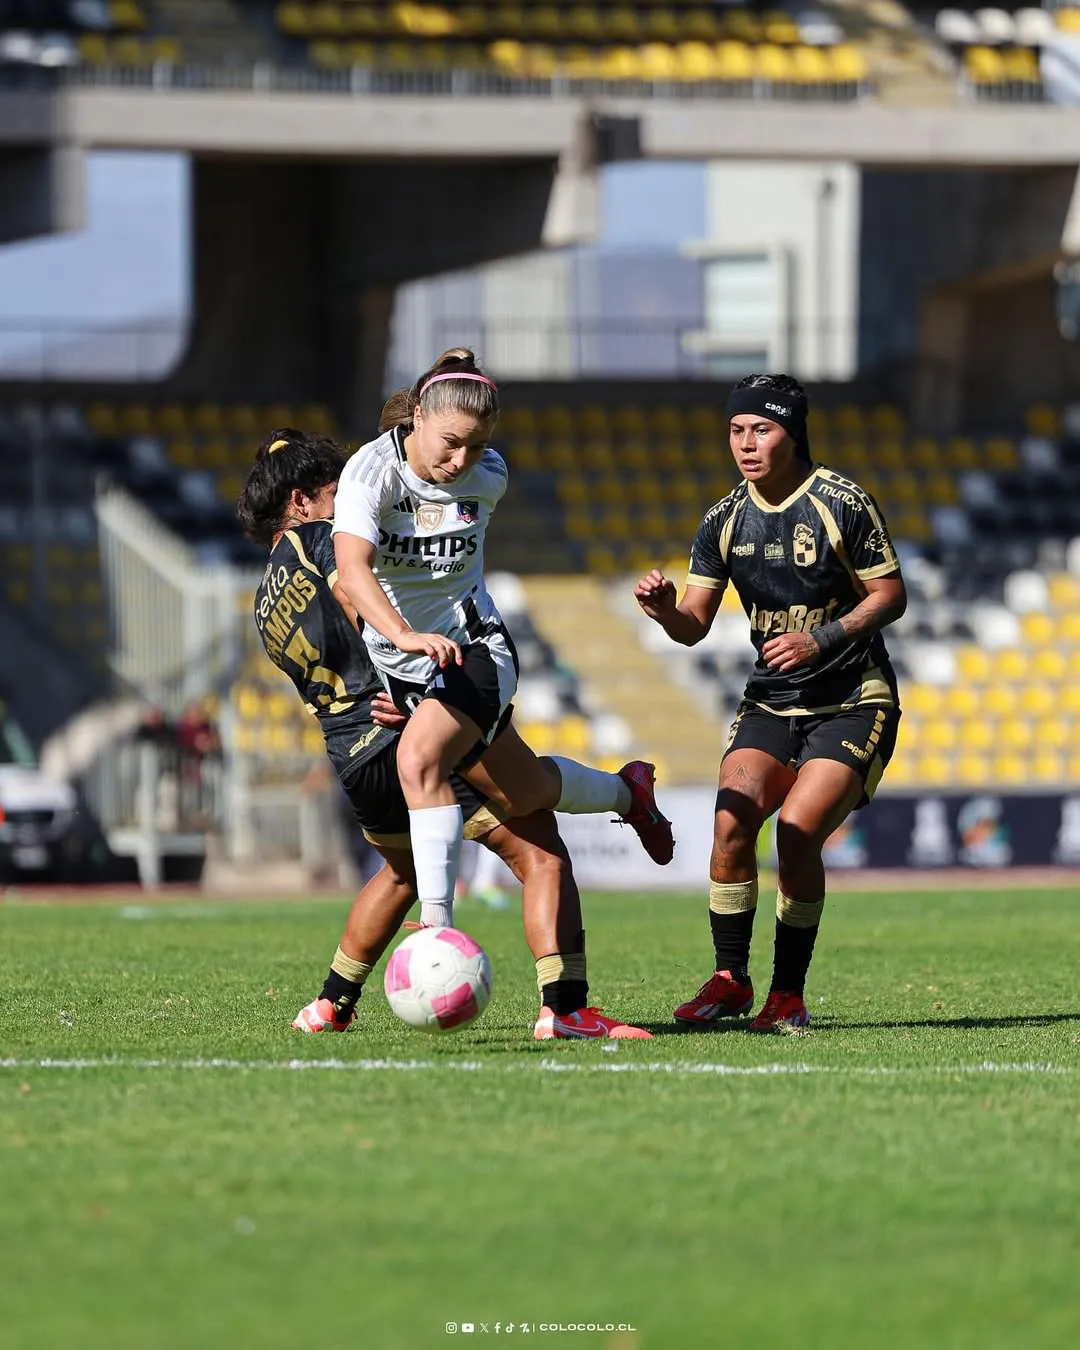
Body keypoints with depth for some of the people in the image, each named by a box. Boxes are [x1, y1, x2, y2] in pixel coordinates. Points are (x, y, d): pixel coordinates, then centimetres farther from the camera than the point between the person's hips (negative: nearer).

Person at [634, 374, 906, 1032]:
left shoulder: (845, 504, -12)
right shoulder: (725, 521, 2)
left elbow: (890, 595, -8)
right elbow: (694, 625, 3)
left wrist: (821, 640, -21)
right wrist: (665, 608, -20)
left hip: (853, 702, -4)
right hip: (771, 700, 4)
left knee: (797, 830, -20)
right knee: (732, 820, -16)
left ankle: (789, 993, -5)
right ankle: (730, 979, -2)